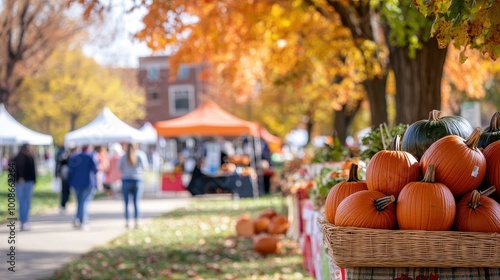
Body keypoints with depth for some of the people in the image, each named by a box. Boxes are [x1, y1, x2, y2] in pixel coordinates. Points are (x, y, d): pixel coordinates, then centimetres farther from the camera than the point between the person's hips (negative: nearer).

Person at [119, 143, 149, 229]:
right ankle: (136, 222, -5)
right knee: (136, 202, 2)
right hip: (138, 180, 0)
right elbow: (145, 167, 5)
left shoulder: (124, 157, 0)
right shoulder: (140, 155, 0)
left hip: (126, 180, 0)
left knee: (126, 202, 4)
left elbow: (120, 168, 8)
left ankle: (127, 222, -1)